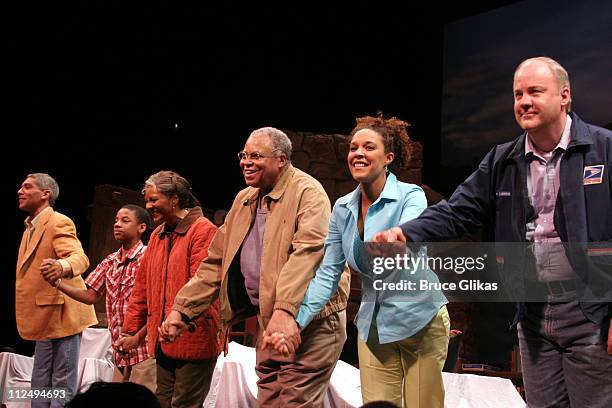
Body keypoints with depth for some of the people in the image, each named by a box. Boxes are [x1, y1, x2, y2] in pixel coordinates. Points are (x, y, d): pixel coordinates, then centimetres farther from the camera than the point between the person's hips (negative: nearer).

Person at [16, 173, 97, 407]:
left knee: (62, 385, -5)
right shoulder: (30, 227, 16)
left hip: (62, 314, -9)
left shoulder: (59, 223, -13)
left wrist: (61, 267, -51)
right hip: (45, 318, 10)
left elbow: (80, 258, -29)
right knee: (40, 385, 12)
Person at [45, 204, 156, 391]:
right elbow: (90, 296, 11)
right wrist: (57, 283, -2)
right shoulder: (109, 262, 13)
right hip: (120, 352, 7)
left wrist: (138, 337, -16)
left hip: (143, 349, -7)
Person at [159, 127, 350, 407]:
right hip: (268, 322, 8)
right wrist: (181, 308, 7)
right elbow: (216, 262, 16)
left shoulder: (307, 192, -10)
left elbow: (308, 251, -25)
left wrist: (285, 310, -38)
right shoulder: (244, 200, 15)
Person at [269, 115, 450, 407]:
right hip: (373, 326, 4)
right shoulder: (343, 208, 1)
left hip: (420, 321, -4)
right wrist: (297, 320, -12)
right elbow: (327, 274, 2)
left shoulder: (410, 196, -13)